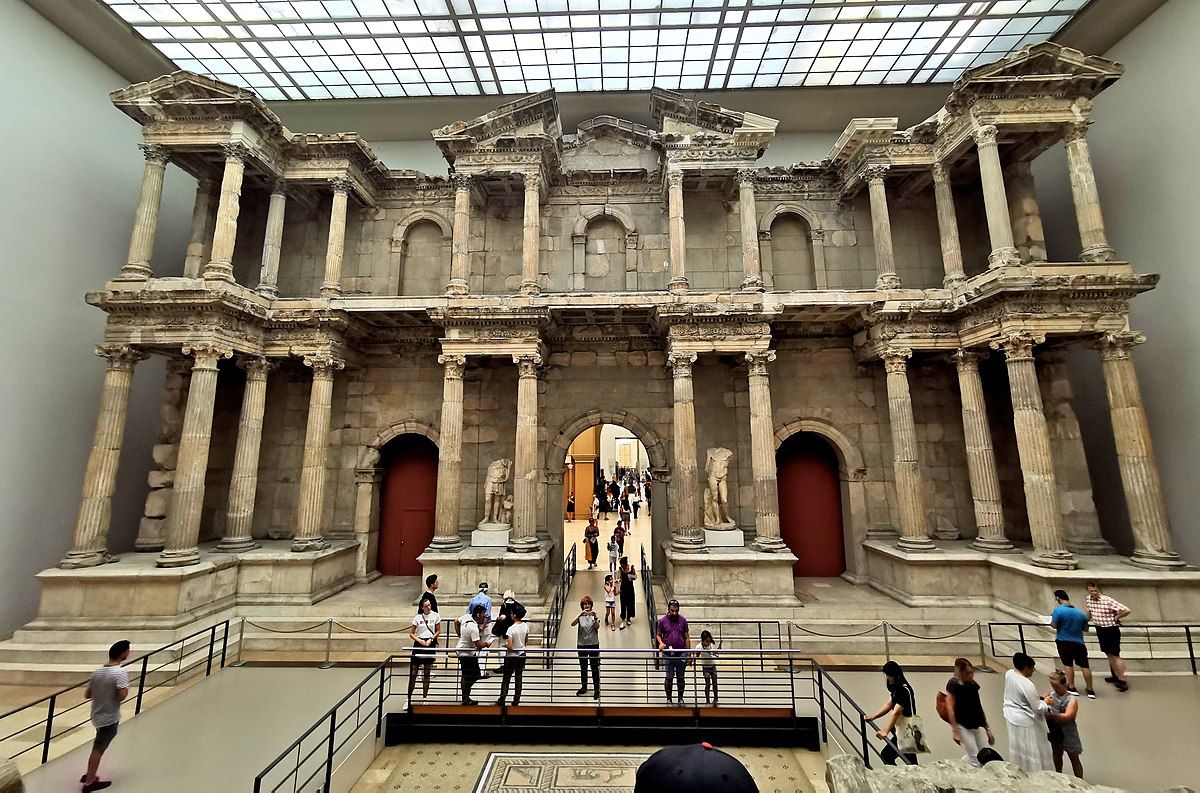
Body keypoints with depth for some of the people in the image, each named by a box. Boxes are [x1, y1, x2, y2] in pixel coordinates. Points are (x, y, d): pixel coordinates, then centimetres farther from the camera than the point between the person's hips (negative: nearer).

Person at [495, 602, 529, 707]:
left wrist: (505, 644, -5)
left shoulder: (511, 629, -25)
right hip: (522, 655, 5)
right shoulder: (526, 626, -8)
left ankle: (502, 700, 17)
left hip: (512, 656, -5)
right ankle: (516, 700, 22)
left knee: (506, 679, 11)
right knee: (519, 678, 15)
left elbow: (510, 646, -24)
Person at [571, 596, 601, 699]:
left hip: (594, 645, -2)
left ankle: (596, 689, 11)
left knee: (595, 668, 1)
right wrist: (580, 615, -33)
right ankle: (584, 687, 30)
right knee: (583, 668, 14)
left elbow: (597, 627, -16)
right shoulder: (580, 616, 0)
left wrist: (595, 617, -33)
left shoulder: (595, 615, -1)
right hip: (582, 645, 2)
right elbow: (572, 624, -19)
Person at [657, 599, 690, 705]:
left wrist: (689, 653, 3)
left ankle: (681, 698, 26)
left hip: (681, 653, 1)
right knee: (669, 677, 5)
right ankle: (668, 698, 21)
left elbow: (687, 637, 4)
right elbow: (658, 634, 6)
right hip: (668, 654, -1)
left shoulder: (682, 620, -1)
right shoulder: (663, 620, -4)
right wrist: (660, 643, -15)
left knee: (680, 677, 10)